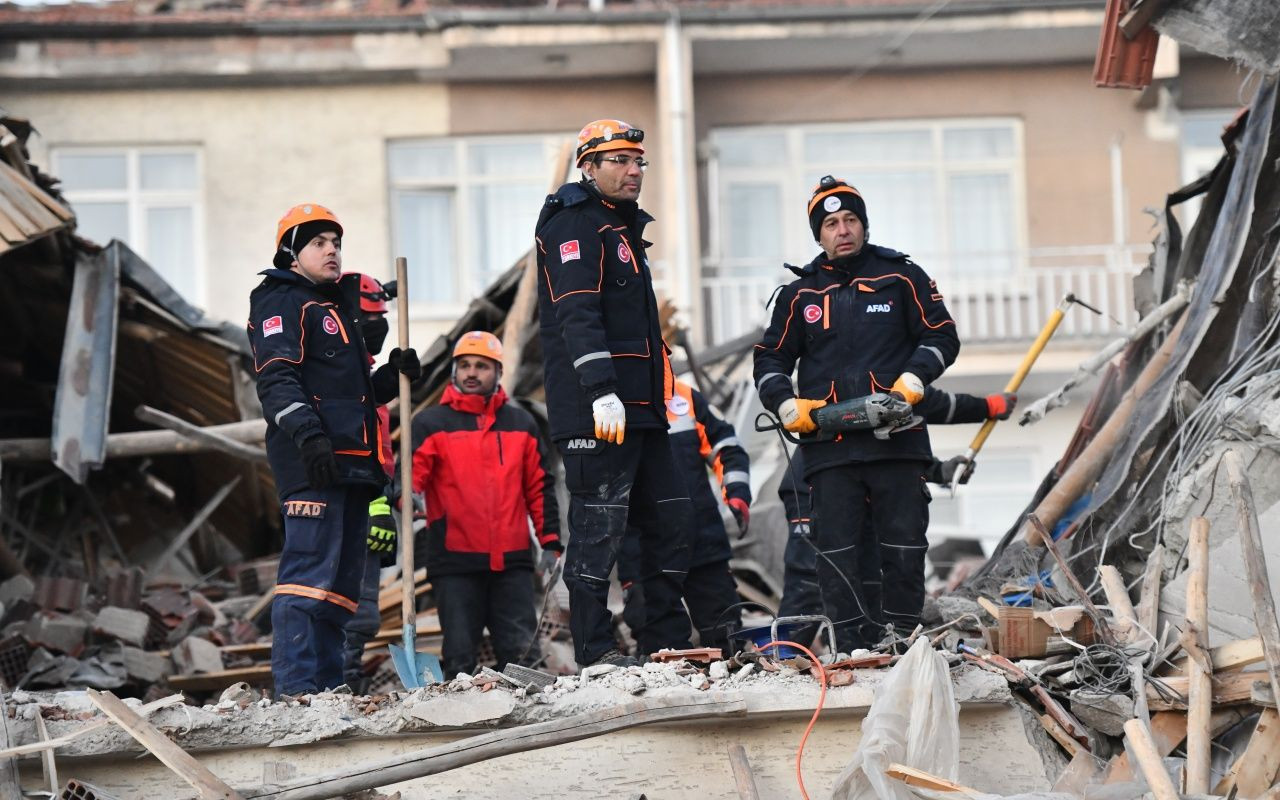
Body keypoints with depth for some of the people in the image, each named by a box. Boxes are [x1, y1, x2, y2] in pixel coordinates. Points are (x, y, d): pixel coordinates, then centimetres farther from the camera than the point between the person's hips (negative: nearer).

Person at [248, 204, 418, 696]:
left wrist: (393, 374, 11)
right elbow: (277, 378, -15)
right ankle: (295, 688, -19)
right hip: (312, 462, -10)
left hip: (352, 464, 10)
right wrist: (307, 433, -28)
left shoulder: (337, 309, 29)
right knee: (310, 570, -15)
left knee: (342, 580, 7)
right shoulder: (280, 301, 0)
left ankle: (328, 686, 9)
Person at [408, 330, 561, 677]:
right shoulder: (431, 424, 5)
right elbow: (410, 475, -6)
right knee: (459, 658, -1)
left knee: (522, 655, 0)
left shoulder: (521, 424, 15)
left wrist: (550, 542, 10)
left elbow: (540, 487, 17)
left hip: (513, 560, 2)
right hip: (455, 561, -2)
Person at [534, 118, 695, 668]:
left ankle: (666, 642, 17)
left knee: (672, 519, 10)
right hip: (596, 412, -10)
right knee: (599, 527, -7)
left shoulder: (622, 229, 24)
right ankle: (595, 652, -3)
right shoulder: (576, 225, -8)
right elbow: (577, 314, -20)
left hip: (638, 410, 10)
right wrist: (601, 391, -29)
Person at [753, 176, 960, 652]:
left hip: (897, 439, -1)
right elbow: (770, 361, 19)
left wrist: (914, 378, -8)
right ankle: (854, 647, 0)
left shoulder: (901, 278, 9)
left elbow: (942, 337, 9)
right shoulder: (799, 295, 14)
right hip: (828, 444, 1)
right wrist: (786, 404, 1)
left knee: (904, 545, -1)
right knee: (836, 550, -3)